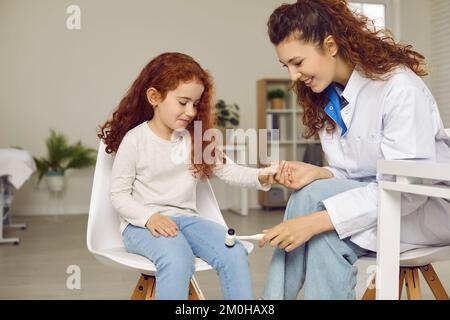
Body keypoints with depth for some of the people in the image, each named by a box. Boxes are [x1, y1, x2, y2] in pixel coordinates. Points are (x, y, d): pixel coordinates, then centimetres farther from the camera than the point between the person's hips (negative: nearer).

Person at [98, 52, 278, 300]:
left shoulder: (196, 138, 7)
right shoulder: (135, 139, -6)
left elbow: (228, 170, 4)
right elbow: (118, 194, -5)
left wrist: (261, 176, -15)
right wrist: (150, 217, -21)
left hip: (185, 218, 5)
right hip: (143, 223, -5)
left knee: (234, 253, -17)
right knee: (177, 259, -35)